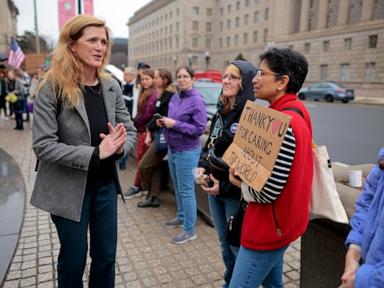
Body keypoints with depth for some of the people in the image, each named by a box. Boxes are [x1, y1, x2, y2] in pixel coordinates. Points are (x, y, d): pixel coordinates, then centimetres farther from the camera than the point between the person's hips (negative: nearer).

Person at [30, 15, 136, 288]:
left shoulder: (111, 86, -1)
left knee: (106, 256, 18)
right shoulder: (53, 87, -15)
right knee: (73, 260, 15)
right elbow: (43, 145, -19)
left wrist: (119, 146, -20)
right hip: (68, 189, -4)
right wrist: (95, 153, -27)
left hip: (105, 185, 4)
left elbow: (130, 131, 3)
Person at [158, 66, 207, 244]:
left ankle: (189, 230, 13)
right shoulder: (175, 97, 7)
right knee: (177, 187, 20)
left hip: (187, 152, -8)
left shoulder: (197, 100, -15)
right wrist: (164, 122, -2)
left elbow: (199, 129, -19)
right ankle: (181, 216, 40)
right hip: (172, 149, 8)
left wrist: (175, 124, -22)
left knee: (186, 190, 0)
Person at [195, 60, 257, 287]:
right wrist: (202, 167, -2)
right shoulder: (221, 112, 8)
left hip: (237, 194, -8)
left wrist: (225, 186, -18)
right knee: (225, 244, 23)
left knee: (239, 247, 9)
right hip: (215, 190, 8)